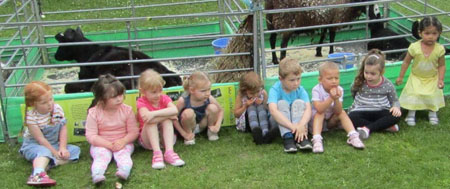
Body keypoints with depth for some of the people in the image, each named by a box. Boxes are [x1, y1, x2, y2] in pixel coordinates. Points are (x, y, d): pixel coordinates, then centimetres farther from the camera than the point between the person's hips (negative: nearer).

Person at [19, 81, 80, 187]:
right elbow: (40, 139, -20)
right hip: (33, 145, -6)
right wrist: (55, 152, -21)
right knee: (44, 152, -37)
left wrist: (62, 148, -15)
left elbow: (63, 129, -4)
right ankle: (38, 174, -63)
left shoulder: (57, 109, -6)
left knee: (75, 150, -13)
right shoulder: (31, 117, -20)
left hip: (54, 144, 6)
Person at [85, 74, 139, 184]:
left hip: (123, 143, 1)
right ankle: (97, 175, -54)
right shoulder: (94, 113, -8)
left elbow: (134, 132, -2)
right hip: (102, 145, -1)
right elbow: (91, 136, -10)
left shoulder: (127, 110, -3)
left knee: (123, 153, -28)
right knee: (101, 155, -28)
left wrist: (123, 141, -21)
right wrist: (109, 145, -20)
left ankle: (124, 170, -56)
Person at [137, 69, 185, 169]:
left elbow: (175, 110, -26)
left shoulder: (164, 98, -2)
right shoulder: (141, 102, -11)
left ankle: (169, 152, -40)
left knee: (167, 120, -25)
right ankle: (157, 153, -41)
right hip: (148, 140, -2)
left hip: (164, 137, 2)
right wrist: (168, 114, -28)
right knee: (151, 121, -29)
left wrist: (154, 113, -37)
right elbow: (145, 117, -33)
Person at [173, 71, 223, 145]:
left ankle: (211, 130, 4)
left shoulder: (209, 99, -19)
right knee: (188, 113, -36)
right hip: (189, 127, -3)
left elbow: (221, 111, -1)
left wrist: (217, 126, -15)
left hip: (202, 124, 3)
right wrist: (183, 133, -20)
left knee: (213, 108, -23)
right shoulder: (183, 100, -28)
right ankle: (189, 133, -7)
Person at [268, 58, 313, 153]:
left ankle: (301, 138, -35)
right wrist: (292, 126, -48)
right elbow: (273, 110, -38)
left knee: (299, 102, -23)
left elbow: (308, 108, -27)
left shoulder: (300, 90, -12)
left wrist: (301, 125, -47)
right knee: (282, 103, -27)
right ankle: (287, 137, -38)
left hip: (297, 121, 2)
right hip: (280, 122, -2)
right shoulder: (275, 90, -20)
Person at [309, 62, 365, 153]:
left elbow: (338, 112, -24)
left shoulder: (339, 90, -16)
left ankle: (353, 136, -28)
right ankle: (316, 140, -47)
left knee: (342, 113, -21)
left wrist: (336, 99, -41)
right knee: (319, 113, -32)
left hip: (331, 121, 3)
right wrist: (331, 98, -45)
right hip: (316, 119, -3)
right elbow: (319, 109, -38)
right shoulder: (317, 90, -24)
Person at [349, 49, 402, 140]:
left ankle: (368, 128, -33)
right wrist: (359, 103, 3)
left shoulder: (388, 85, -3)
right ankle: (386, 126, -29)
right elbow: (354, 94, 17)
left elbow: (394, 101, 6)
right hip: (362, 112, 0)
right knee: (352, 117, -34)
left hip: (380, 112, 0)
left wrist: (396, 107, -14)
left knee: (396, 116, -30)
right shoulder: (359, 83, -3)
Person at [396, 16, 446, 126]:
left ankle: (432, 113, 32)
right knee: (413, 96, -2)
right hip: (416, 78, -1)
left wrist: (440, 79, -16)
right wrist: (400, 77, -3)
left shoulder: (439, 49, -18)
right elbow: (406, 62, -8)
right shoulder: (414, 47, -21)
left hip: (432, 79, 1)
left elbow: (442, 65, -7)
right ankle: (411, 114, 18)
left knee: (433, 96, 7)